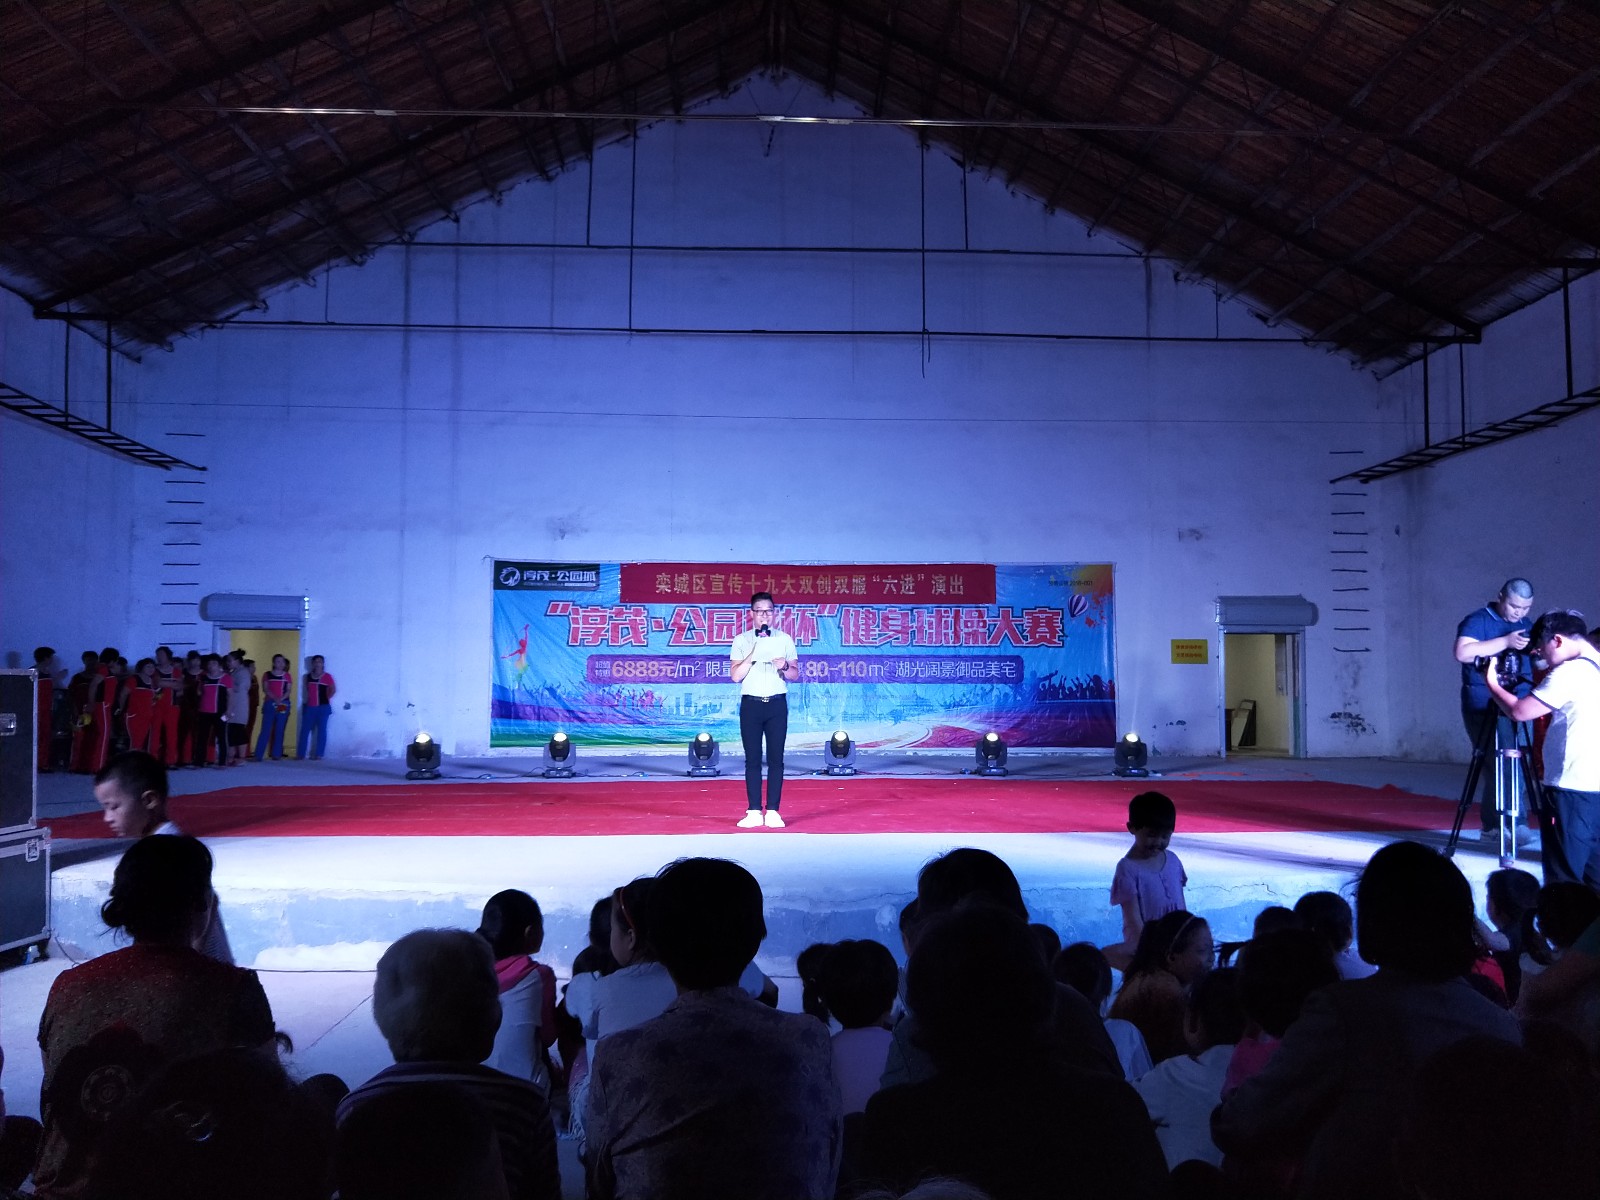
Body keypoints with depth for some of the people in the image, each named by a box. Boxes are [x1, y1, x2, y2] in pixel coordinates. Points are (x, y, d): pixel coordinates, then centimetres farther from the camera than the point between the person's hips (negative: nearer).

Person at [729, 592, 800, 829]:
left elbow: (795, 675, 8)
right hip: (751, 703, -1)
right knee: (752, 759, 1)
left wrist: (784, 667, -13)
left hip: (777, 704, 1)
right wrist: (753, 655, -15)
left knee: (776, 759, 0)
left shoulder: (784, 639, 7)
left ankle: (773, 812, 3)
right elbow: (736, 676, -3)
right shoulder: (742, 640, 4)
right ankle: (753, 812, 5)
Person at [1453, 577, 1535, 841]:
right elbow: (1463, 652, -22)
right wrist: (1505, 642, -25)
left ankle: (1493, 824, 15)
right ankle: (1498, 824, -5)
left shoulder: (1527, 626, 17)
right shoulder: (1476, 621, -6)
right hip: (1484, 707, -7)